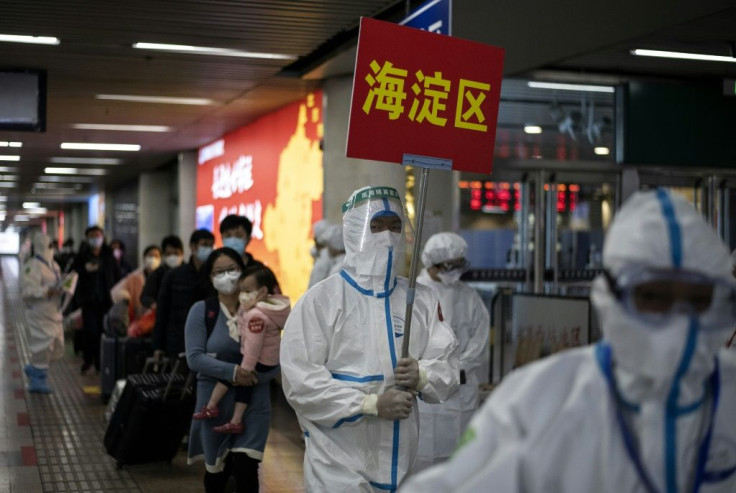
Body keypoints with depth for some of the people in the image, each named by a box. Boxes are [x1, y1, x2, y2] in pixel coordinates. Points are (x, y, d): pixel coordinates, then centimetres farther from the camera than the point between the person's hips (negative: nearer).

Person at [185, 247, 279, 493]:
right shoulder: (201, 311, -4)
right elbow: (194, 358, -12)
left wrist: (253, 376, -23)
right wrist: (231, 372, -23)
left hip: (253, 402, 0)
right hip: (215, 402, 0)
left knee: (245, 470, -10)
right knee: (217, 469, 15)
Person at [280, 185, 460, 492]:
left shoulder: (422, 300, 7)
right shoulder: (321, 300, -8)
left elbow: (449, 370, 5)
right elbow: (300, 380, -15)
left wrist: (421, 376, -17)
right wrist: (372, 404, -18)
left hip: (401, 459, 5)